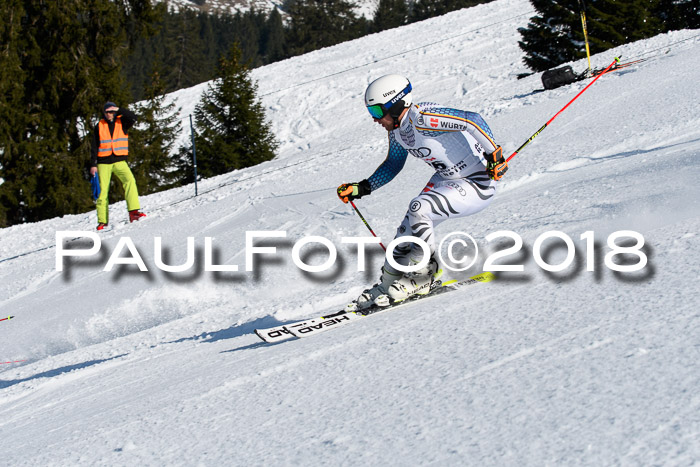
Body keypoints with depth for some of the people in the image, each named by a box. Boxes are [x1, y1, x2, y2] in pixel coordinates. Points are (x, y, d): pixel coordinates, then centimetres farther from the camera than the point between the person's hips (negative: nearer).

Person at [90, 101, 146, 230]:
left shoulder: (122, 122, 6)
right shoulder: (99, 127, 6)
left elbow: (133, 117, -14)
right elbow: (94, 147, 8)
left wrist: (118, 110, -16)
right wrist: (93, 164, 2)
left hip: (119, 161, -1)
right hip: (103, 162, 1)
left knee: (130, 180, -24)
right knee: (102, 190, -3)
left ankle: (134, 211, -29)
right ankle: (102, 221, 2)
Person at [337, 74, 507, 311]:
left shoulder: (423, 119, -29)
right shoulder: (396, 128, 0)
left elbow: (472, 121, -34)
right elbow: (393, 165, 16)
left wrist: (494, 155, -36)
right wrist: (362, 189, 8)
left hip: (477, 185, -9)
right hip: (446, 180, 9)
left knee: (418, 208, -26)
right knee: (408, 229, 1)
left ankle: (423, 275, -8)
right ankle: (387, 285, 17)